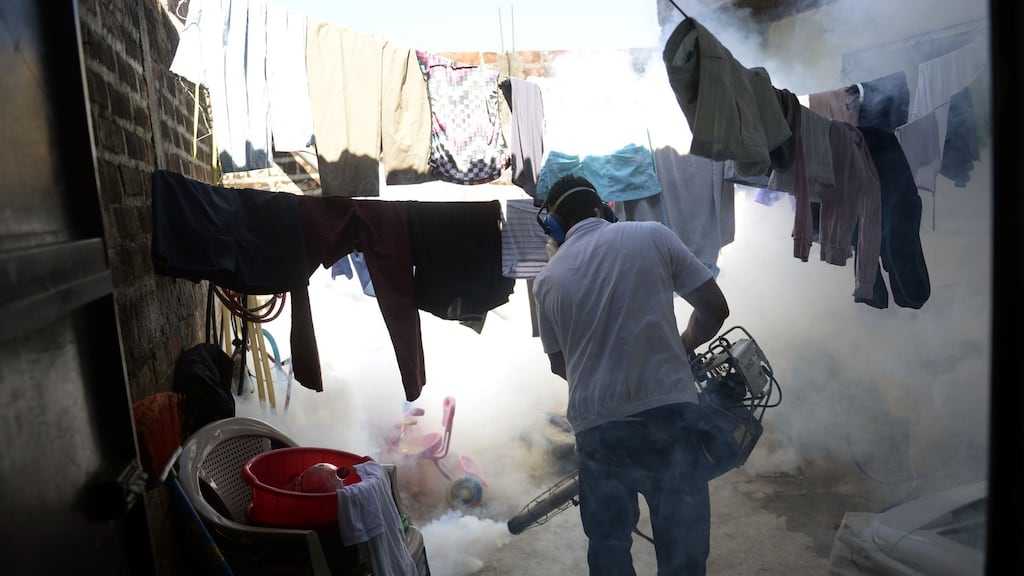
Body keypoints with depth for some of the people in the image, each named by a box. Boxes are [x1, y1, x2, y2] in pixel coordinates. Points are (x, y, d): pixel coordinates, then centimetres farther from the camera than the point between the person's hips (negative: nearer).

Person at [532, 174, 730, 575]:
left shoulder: (547, 280, 5)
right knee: (683, 542, 14)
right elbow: (715, 308, 4)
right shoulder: (653, 236, 1)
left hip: (597, 427, 1)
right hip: (670, 414, -1)